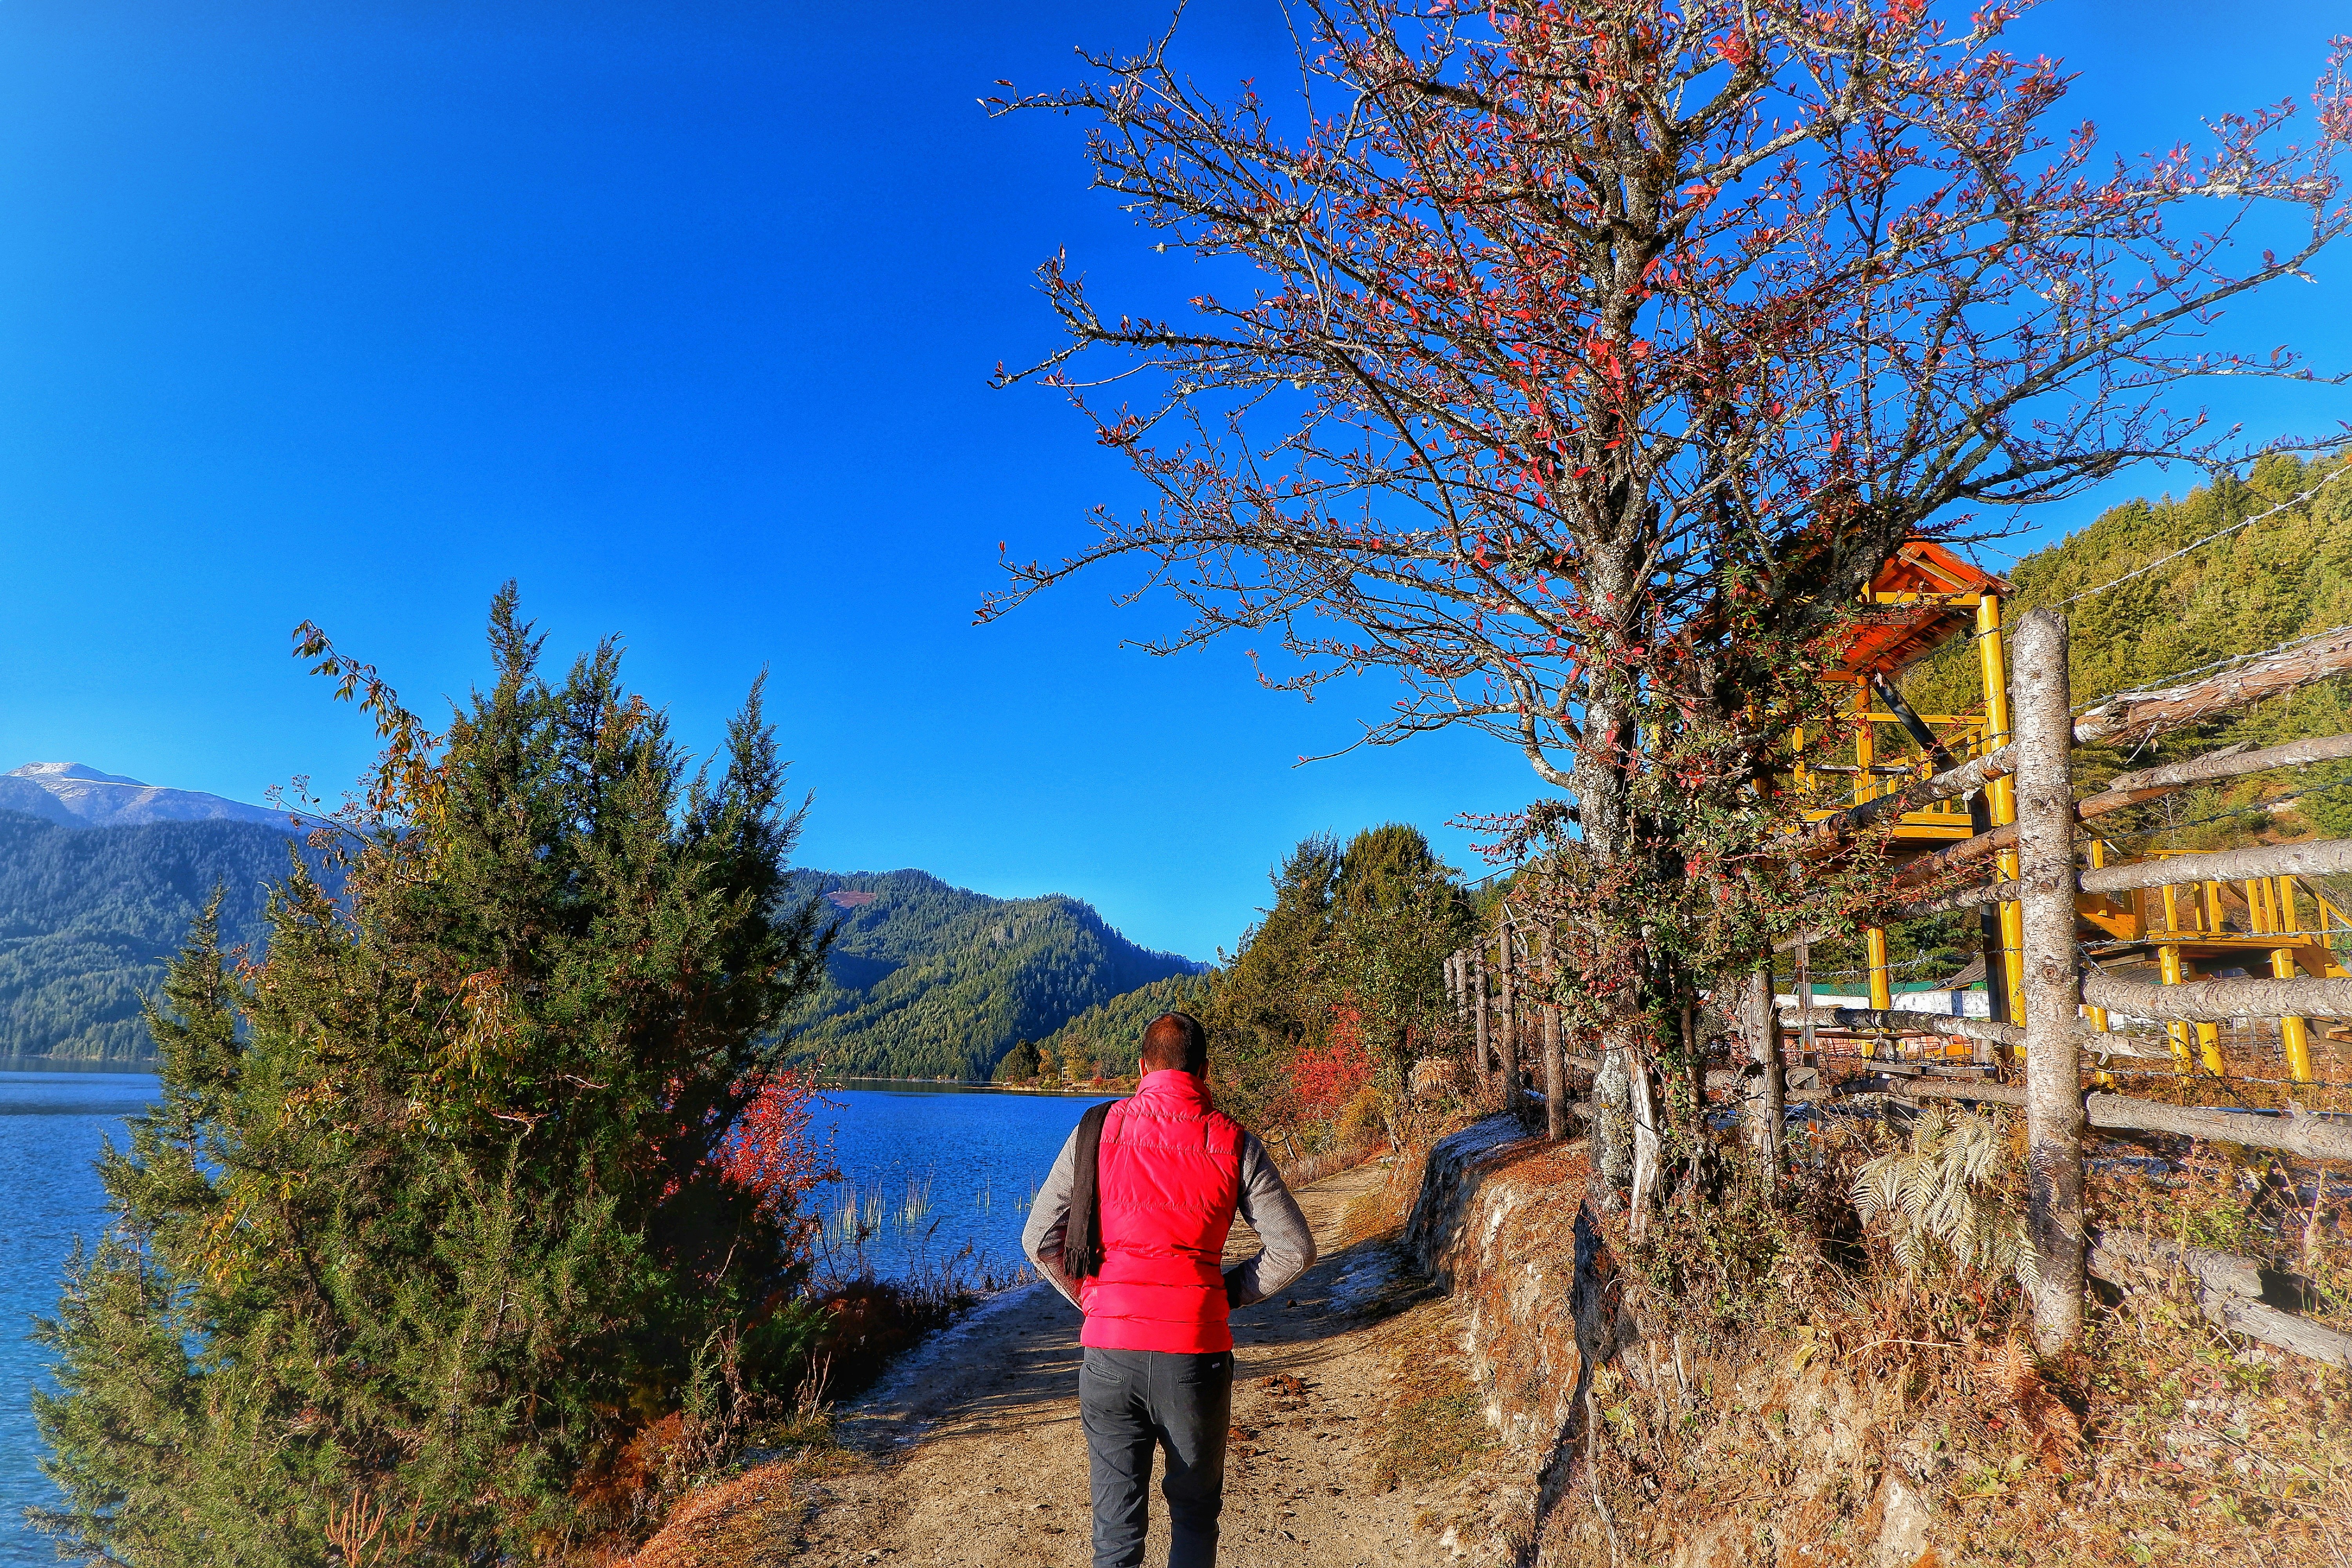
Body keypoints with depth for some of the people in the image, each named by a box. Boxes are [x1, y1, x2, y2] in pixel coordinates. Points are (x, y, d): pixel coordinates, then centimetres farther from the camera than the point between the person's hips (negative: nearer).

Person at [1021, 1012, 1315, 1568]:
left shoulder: (1098, 1132, 0)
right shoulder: (1234, 1145, -1)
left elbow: (1040, 1241, 1)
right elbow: (1296, 1250, -2)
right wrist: (1230, 1292, 10)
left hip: (1110, 1352, 0)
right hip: (1196, 1350, 0)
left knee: (1117, 1523, 13)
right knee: (1195, 1513, 21)